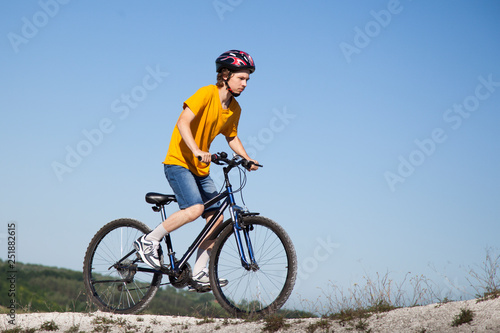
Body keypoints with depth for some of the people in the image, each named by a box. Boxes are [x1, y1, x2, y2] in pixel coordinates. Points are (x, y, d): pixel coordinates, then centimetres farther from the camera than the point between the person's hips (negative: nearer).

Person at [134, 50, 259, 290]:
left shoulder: (234, 109, 7)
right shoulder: (207, 94, -16)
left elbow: (231, 137, 21)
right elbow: (183, 122, -26)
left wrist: (247, 159, 6)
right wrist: (197, 150, -38)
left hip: (201, 168, 8)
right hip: (179, 162, -8)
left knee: (216, 219, -1)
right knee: (195, 209, -26)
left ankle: (199, 273, 7)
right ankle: (149, 241, -10)